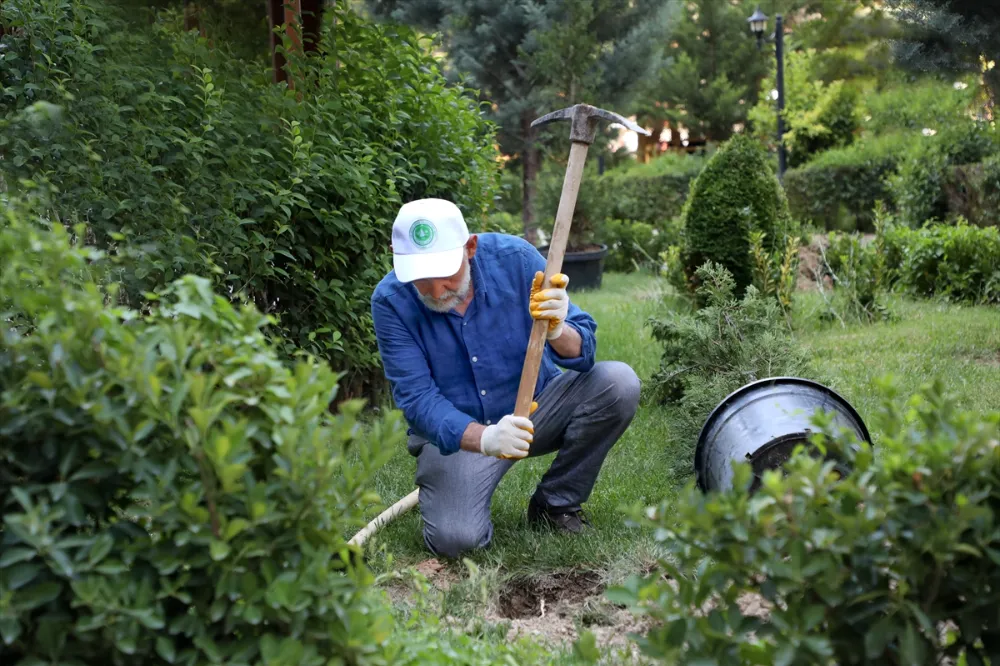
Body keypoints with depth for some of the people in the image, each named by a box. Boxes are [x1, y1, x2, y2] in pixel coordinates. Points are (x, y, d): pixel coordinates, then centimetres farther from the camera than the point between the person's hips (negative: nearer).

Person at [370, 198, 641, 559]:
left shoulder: (514, 257, -17)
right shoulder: (391, 301, -18)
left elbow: (584, 351, -16)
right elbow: (416, 397, -21)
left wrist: (556, 329, -42)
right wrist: (484, 439, -39)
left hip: (536, 407, 2)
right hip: (456, 433, -2)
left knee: (618, 382, -23)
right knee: (454, 539, -27)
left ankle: (555, 503, -3)